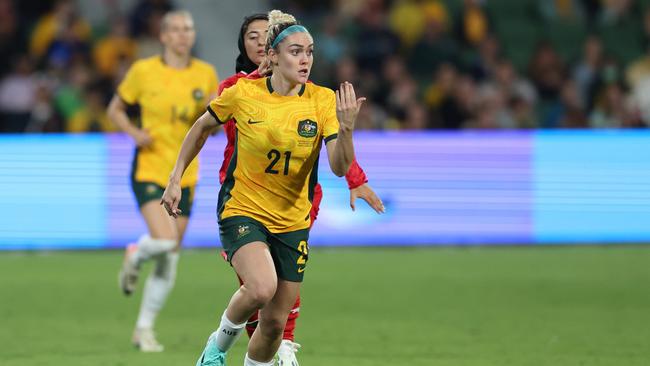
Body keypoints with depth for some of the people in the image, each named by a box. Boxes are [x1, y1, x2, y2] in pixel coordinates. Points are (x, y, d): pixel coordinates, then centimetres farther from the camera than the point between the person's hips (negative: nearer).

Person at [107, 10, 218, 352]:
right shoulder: (143, 71, -4)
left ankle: (144, 328, 18)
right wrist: (133, 132, -11)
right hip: (149, 168, -3)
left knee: (169, 260, 4)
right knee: (164, 240, -24)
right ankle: (135, 257, 12)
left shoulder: (205, 74, 4)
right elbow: (115, 109, 7)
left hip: (184, 175, 4)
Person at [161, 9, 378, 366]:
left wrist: (346, 127, -33)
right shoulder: (242, 93, -10)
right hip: (242, 210, -3)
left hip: (292, 222, 3)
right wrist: (176, 180, 6)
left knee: (275, 322, 4)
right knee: (261, 289, -29)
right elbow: (202, 127, 9)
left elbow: (340, 168, -15)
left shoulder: (323, 100, -8)